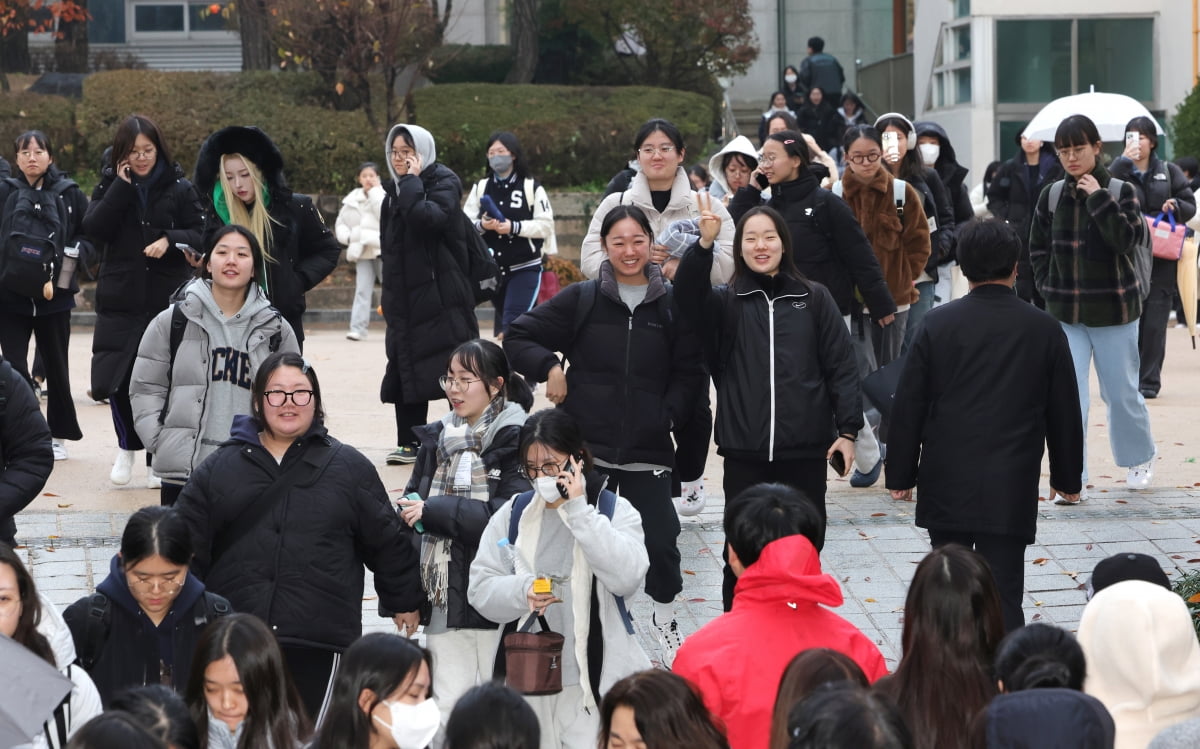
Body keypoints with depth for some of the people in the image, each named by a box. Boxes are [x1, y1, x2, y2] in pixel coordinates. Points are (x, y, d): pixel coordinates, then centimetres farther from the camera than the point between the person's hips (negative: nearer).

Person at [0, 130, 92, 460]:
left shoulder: (70, 194, 0)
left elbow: (92, 237, 4)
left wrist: (76, 253, -14)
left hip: (55, 295, 0)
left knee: (56, 367, 10)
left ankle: (59, 436, 23)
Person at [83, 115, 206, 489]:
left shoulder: (179, 189, 1)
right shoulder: (110, 185, 5)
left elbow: (201, 234, -1)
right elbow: (93, 228, -9)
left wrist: (170, 240, -19)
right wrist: (121, 187, -13)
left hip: (168, 300, -1)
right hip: (120, 300, 1)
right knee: (113, 379, -5)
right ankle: (128, 444, 21)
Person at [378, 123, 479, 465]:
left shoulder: (443, 182, -7)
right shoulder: (394, 189, 15)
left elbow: (429, 218, -28)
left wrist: (412, 182, -19)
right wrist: (388, 295, 18)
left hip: (441, 293, -7)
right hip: (405, 299, 7)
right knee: (404, 369, 6)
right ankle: (410, 443, 11)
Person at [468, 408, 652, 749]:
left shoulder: (615, 511, -1)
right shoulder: (513, 514, 8)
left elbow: (628, 577, -18)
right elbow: (480, 588, 4)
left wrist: (578, 511, -18)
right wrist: (522, 592, -17)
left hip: (596, 681, -3)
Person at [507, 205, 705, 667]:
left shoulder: (671, 306, 4)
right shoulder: (582, 300, 3)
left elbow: (690, 374, 9)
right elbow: (518, 338, 8)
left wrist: (669, 415, -4)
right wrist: (549, 369, -7)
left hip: (647, 450, 0)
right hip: (587, 445, 0)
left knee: (661, 539, -2)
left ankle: (664, 619, 22)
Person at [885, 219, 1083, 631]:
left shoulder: (938, 325, -2)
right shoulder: (1044, 330, 1)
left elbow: (907, 407, 1)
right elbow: (1064, 411, 9)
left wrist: (901, 474, 10)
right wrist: (1067, 478, 21)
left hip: (946, 485, 1)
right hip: (1011, 489, -1)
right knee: (1003, 593, -2)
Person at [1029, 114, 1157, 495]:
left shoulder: (1121, 191, -6)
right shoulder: (1051, 196, 3)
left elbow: (1126, 239, -20)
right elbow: (1038, 249, 12)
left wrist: (1098, 198, -22)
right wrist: (1049, 289, 1)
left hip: (1113, 308, -2)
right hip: (1065, 311, 2)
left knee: (1121, 391, 10)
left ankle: (1139, 458, 35)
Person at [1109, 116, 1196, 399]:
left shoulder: (1169, 172, 10)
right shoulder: (1119, 171, 6)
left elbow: (1191, 206, 11)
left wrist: (1176, 206, -11)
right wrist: (1124, 160, -20)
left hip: (1162, 257, 0)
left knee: (1155, 322, -1)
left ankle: (1149, 381, 4)